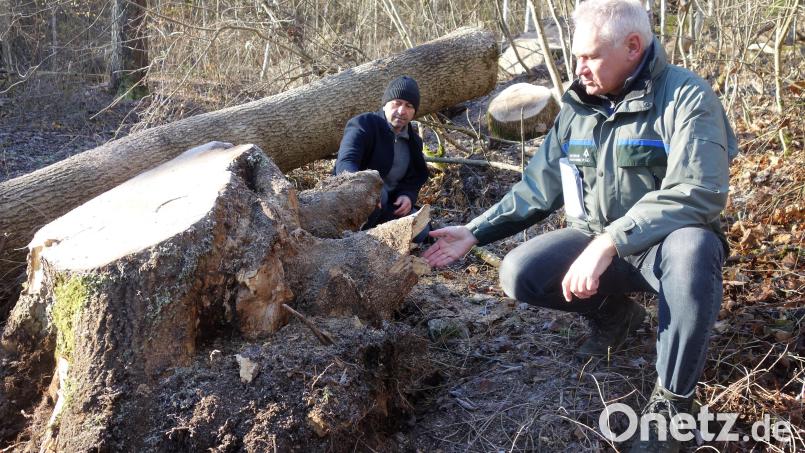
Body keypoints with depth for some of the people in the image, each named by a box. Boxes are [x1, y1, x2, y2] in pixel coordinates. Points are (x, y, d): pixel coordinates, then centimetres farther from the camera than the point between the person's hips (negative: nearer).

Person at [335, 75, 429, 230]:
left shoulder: (413, 142, 11)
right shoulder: (363, 124, -12)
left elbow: (413, 179, 14)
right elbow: (345, 162, -27)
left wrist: (407, 196, -13)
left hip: (389, 207, 7)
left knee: (420, 231, -13)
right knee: (377, 193, -38)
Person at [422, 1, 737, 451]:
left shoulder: (686, 97, -17)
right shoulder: (578, 107, 3)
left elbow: (699, 192, -31)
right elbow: (538, 188, 8)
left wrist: (609, 244, -38)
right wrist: (474, 232, 1)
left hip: (665, 244, -5)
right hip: (595, 241, 6)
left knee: (691, 251, -40)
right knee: (519, 274, -17)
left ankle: (673, 400, -20)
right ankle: (615, 312, 13)